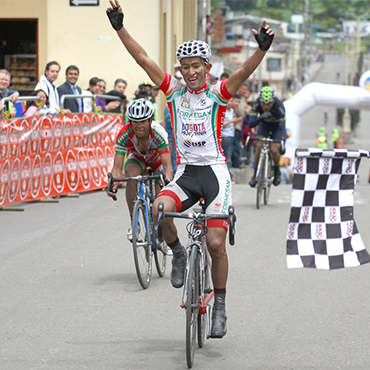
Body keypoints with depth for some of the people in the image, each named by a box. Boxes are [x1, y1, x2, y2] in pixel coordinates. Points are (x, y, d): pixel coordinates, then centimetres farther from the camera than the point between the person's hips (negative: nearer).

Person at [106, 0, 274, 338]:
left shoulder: (218, 94, -1)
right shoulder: (174, 91, 6)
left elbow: (245, 72, -19)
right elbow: (143, 59, -1)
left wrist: (262, 49, -38)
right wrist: (120, 28, -10)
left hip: (215, 171, -2)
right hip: (185, 172, 2)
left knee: (216, 243, -8)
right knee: (158, 210, -28)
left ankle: (220, 307, 8)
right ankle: (178, 255, 1)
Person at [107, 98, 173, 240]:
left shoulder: (158, 132, -38)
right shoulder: (125, 134, -35)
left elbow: (167, 165, -43)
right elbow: (117, 167, -36)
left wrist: (167, 178, -65)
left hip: (157, 159, 0)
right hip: (137, 159, 0)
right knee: (131, 175, -33)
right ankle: (134, 223, -21)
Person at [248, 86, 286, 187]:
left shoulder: (279, 106, -36)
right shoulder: (257, 104, -30)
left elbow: (282, 126, -36)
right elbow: (250, 124, -34)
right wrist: (260, 118, -54)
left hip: (277, 127, -2)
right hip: (264, 126, 2)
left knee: (274, 150, -21)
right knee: (259, 146, -22)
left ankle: (277, 171, 9)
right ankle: (255, 174, -6)